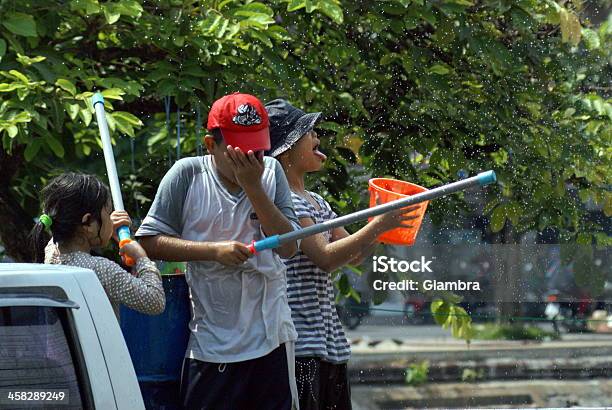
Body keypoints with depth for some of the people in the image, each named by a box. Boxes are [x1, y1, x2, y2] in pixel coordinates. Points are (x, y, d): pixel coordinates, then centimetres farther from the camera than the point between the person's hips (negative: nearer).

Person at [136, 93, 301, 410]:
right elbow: (149, 241, -5)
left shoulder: (271, 172, 5)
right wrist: (214, 250, -15)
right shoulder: (187, 175, -4)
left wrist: (253, 186, -12)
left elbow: (288, 246, -3)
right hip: (211, 345, -3)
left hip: (271, 339, 3)